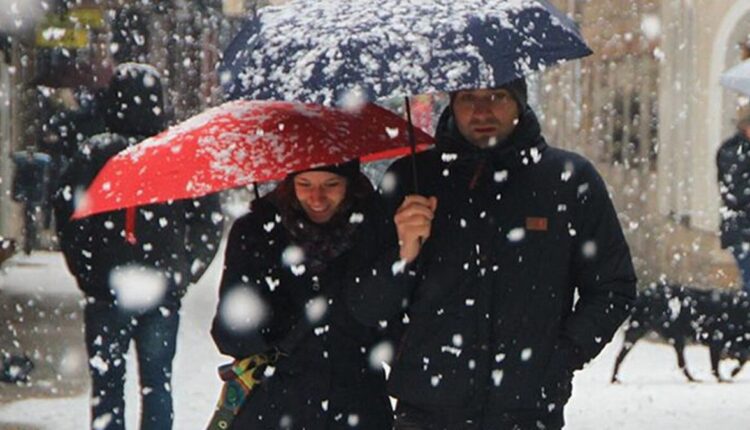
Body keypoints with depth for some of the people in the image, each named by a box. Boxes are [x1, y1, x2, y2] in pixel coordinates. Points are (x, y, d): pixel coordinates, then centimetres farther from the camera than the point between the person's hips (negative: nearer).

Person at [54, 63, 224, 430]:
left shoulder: (92, 154, -6)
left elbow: (66, 216, -9)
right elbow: (209, 222, -2)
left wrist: (88, 274, 2)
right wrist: (184, 274, 8)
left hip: (106, 292, -1)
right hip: (163, 291, 2)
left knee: (106, 383, 6)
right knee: (157, 382, 11)